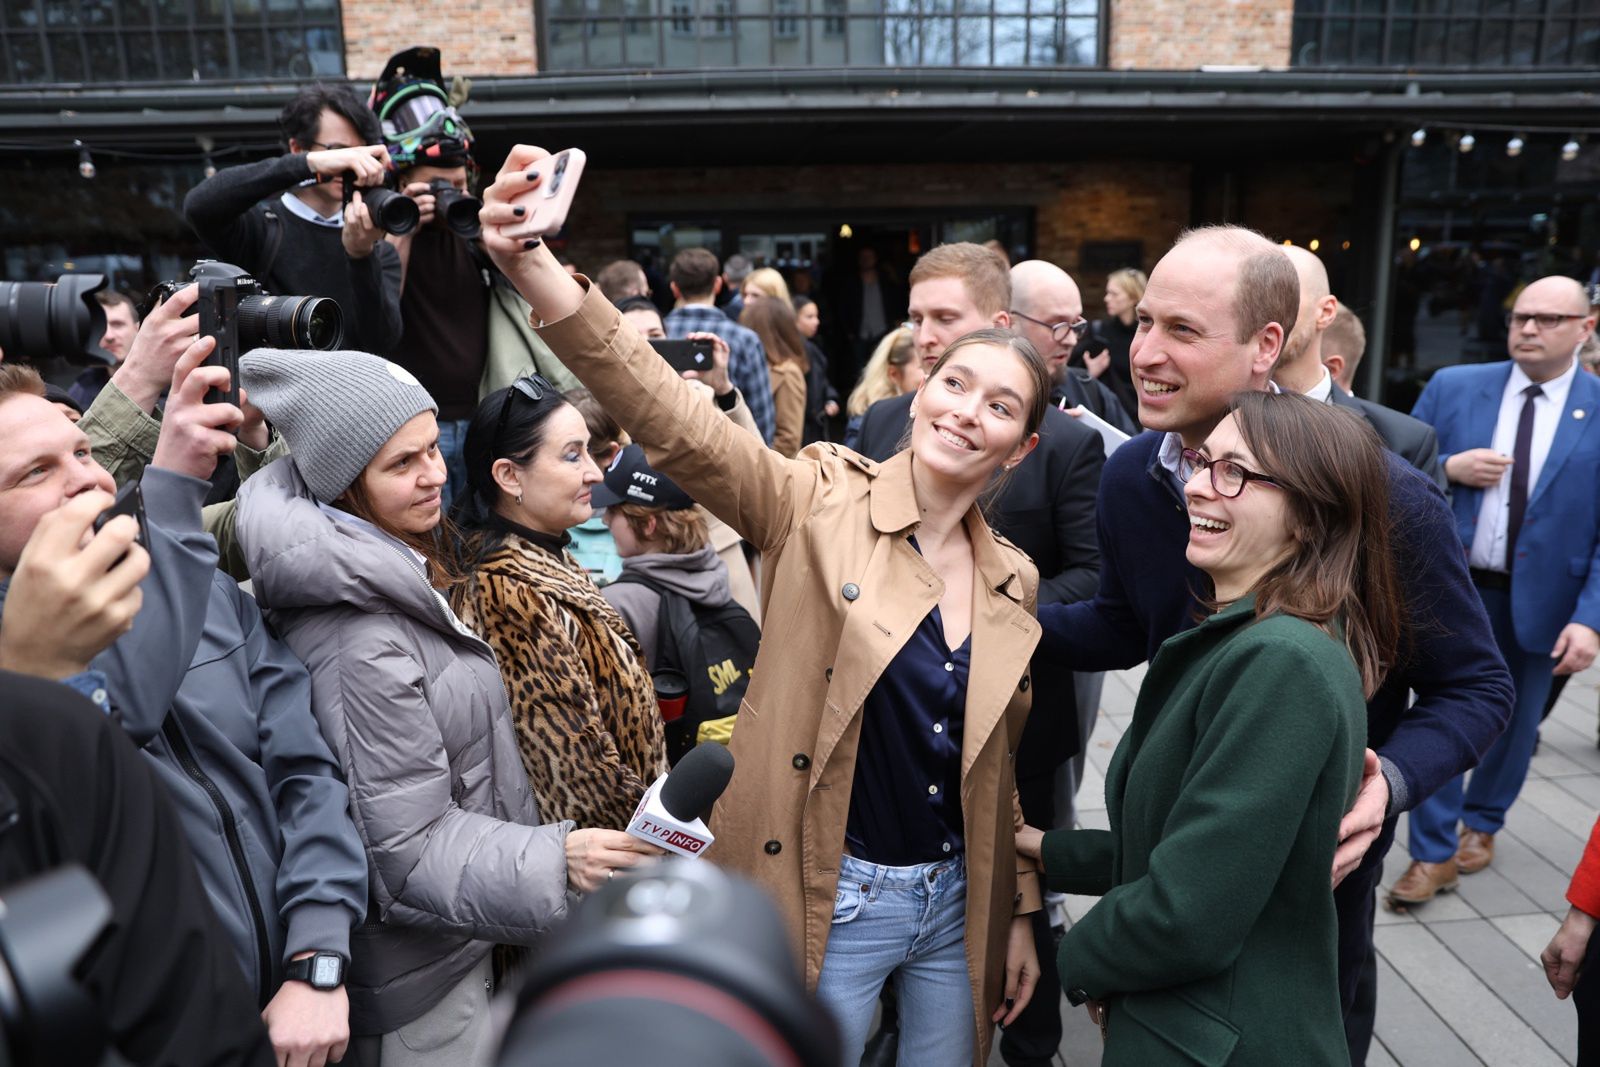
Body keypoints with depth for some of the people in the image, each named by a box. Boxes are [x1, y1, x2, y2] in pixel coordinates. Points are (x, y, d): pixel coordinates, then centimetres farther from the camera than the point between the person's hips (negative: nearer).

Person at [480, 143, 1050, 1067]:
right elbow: (678, 422, -29)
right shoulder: (820, 506, -13)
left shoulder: (1013, 580, 1)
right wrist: (537, 271, -42)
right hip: (829, 904, -4)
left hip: (958, 904, 5)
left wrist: (1020, 910, 12)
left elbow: (1002, 760, 10)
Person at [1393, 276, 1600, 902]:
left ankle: (1482, 823, 42)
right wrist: (1448, 468, -17)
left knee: (1513, 723, 18)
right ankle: (1433, 853, 14)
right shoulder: (1452, 387, -2)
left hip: (1539, 600, 1)